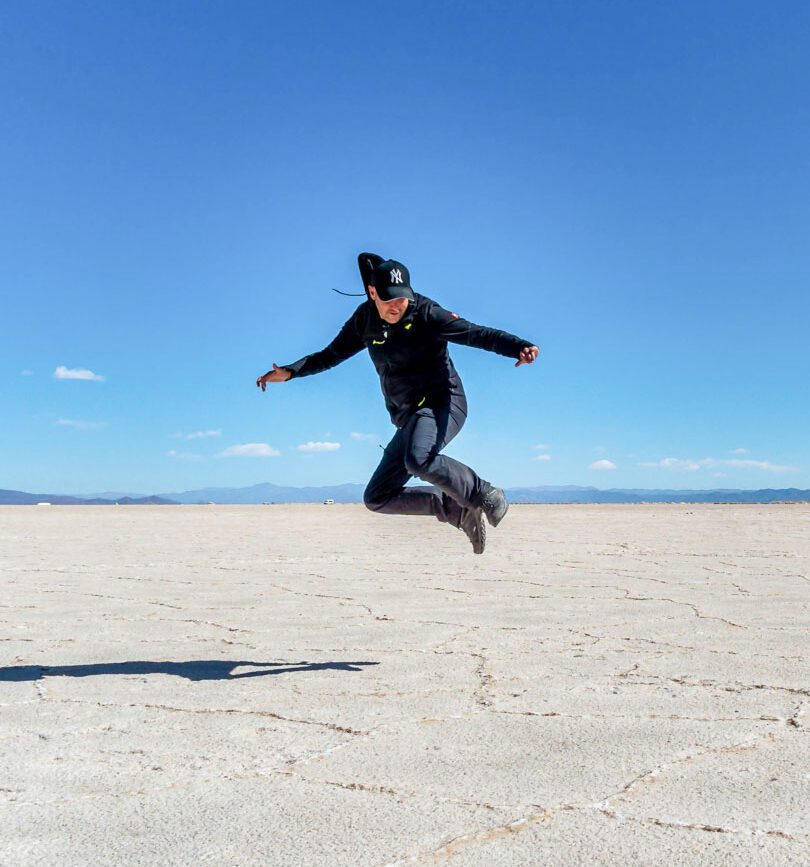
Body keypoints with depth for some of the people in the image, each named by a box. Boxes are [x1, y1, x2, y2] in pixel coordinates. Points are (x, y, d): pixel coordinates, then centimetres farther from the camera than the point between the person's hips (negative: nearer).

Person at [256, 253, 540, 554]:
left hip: (442, 402, -7)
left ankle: (484, 495, -15)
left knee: (419, 459, -39)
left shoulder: (425, 314, -12)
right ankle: (460, 511, 7)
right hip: (409, 418, 7)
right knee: (377, 499, 5)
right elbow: (331, 355, 18)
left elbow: (477, 333, -22)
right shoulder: (365, 320, 5)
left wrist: (519, 346, -39)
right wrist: (289, 372, 7)